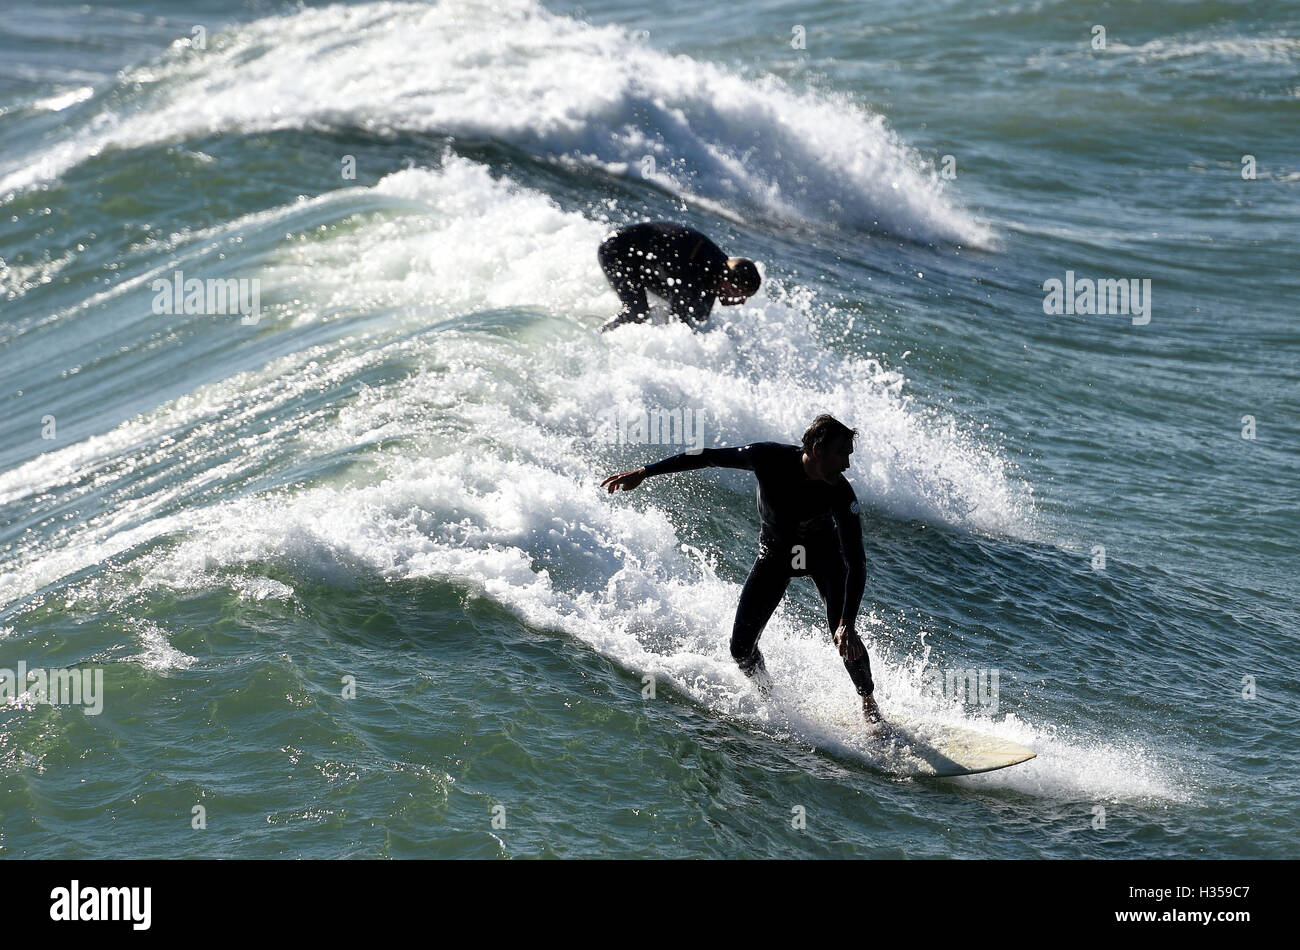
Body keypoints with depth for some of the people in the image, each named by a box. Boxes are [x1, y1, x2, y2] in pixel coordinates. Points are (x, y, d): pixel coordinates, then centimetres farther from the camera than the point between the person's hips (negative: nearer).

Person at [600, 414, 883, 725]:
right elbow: (707, 457, -17)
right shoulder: (769, 458, -31)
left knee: (843, 637, -21)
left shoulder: (840, 495, -33)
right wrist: (643, 473, -13)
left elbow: (856, 563, -34)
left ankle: (869, 705, 3)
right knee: (742, 647, -6)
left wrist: (848, 623, -45)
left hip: (823, 553, -2)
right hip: (774, 551, 2)